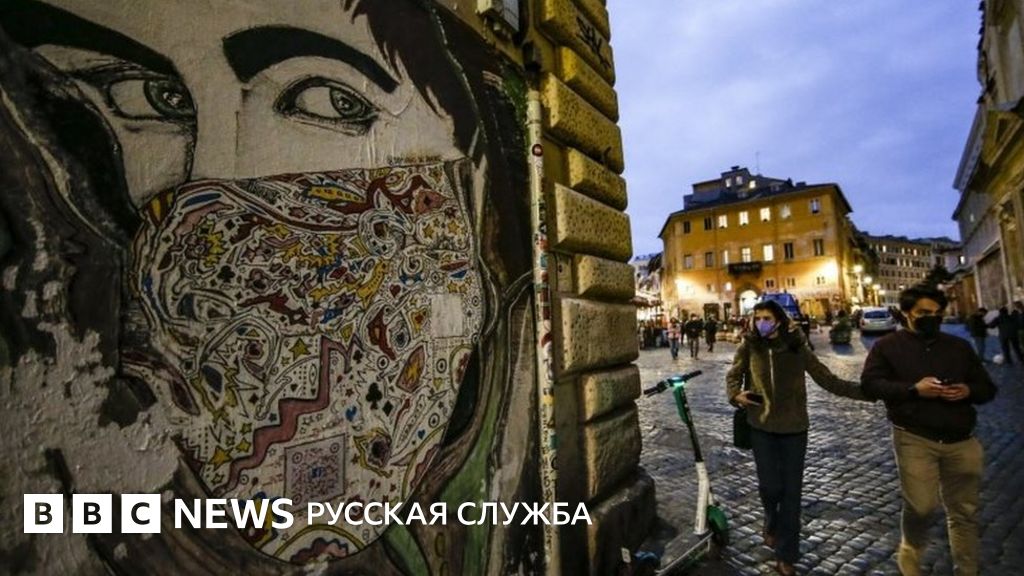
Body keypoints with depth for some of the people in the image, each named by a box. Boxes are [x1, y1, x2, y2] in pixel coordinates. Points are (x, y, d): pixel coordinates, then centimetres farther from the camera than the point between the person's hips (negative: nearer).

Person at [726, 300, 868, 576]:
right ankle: (773, 522, 36)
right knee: (770, 486, -1)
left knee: (791, 490, 6)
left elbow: (827, 379, -2)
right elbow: (733, 375, 7)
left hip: (794, 428, 1)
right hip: (762, 426, 0)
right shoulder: (749, 346, -6)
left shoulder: (797, 347, -5)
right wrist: (736, 394, -12)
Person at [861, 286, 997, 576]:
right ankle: (910, 552, 20)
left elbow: (987, 388, 17)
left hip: (962, 441, 5)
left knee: (965, 511, 13)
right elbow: (870, 383, -9)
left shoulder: (960, 346, 13)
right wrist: (913, 389, -21)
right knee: (920, 506, -9)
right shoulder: (888, 345, -1)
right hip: (915, 440, -5)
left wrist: (969, 391, -7)